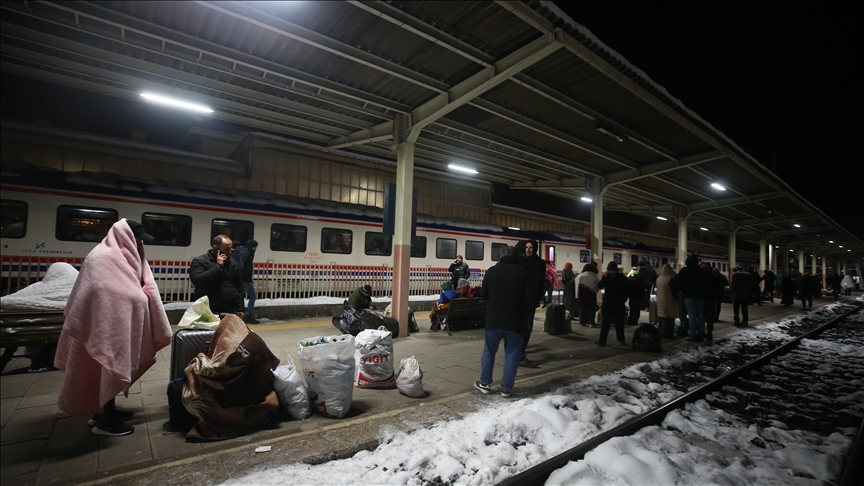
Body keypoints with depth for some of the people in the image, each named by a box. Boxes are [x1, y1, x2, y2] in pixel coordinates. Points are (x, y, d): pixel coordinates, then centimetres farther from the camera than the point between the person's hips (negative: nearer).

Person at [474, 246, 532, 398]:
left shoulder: (492, 271, -2)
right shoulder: (523, 272, -7)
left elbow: (483, 294, 6)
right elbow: (531, 299, -9)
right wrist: (521, 308, 11)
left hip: (493, 320, 2)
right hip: (515, 321, -1)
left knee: (489, 352, 16)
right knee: (511, 356, 10)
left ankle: (484, 383, 23)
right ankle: (506, 388, 14)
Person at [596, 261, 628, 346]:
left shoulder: (622, 278, -2)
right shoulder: (606, 277, 5)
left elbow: (626, 291, 0)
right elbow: (599, 286, -8)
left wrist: (623, 300, -7)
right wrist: (605, 277, -14)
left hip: (618, 304, -2)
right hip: (607, 303, 2)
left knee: (619, 322, 7)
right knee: (605, 322, 1)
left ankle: (621, 339, 20)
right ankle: (602, 339, 1)